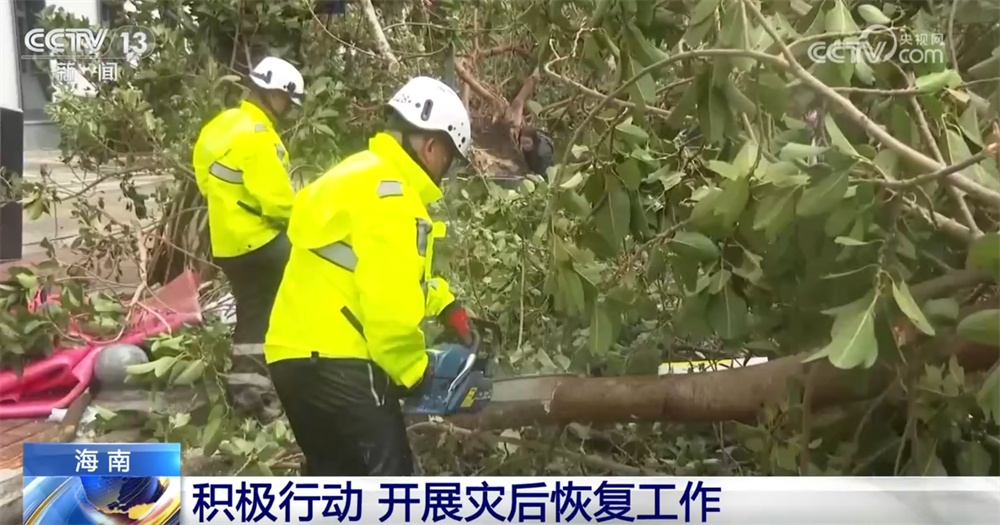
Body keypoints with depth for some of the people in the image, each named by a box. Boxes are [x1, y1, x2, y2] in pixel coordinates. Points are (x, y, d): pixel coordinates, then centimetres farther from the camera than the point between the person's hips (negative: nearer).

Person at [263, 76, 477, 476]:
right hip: (335, 361, -10)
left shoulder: (361, 175, 18)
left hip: (299, 353, 10)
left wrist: (445, 305, 20)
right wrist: (412, 371, -7)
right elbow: (389, 301, -22)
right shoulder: (390, 194, -15)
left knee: (333, 475, 19)